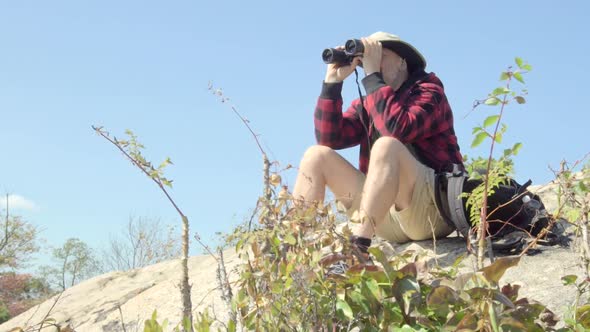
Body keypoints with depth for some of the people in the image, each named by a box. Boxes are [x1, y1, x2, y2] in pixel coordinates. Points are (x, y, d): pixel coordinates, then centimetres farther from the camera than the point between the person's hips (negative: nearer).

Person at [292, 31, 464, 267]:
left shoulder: (427, 90, -1)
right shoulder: (367, 104, 17)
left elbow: (399, 129, -23)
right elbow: (329, 138, 1)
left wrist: (372, 75, -16)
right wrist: (333, 80, -1)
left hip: (432, 211, -6)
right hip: (384, 215, 7)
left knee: (387, 145, -32)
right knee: (316, 155, 1)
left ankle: (358, 247, -41)